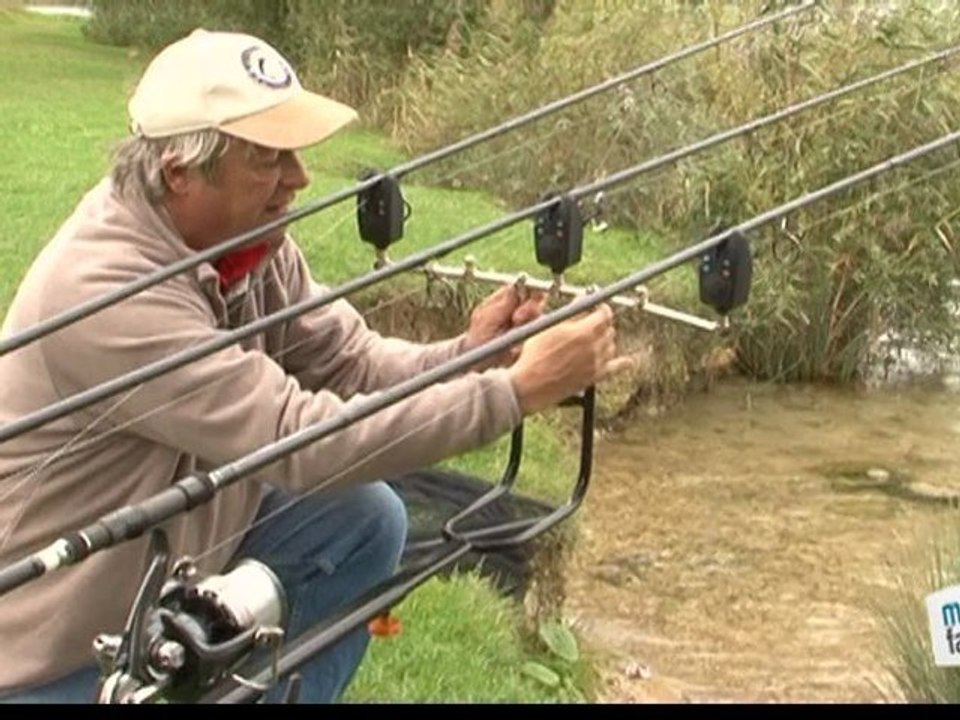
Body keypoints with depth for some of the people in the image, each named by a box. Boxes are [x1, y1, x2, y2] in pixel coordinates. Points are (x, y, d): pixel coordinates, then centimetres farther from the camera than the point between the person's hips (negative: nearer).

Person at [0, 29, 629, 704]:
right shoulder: (102, 288, -32)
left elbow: (352, 365, -1)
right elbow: (304, 441, -34)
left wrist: (465, 359, -21)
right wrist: (518, 390, -33)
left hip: (180, 549, 8)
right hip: (60, 646, -7)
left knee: (366, 518, -1)